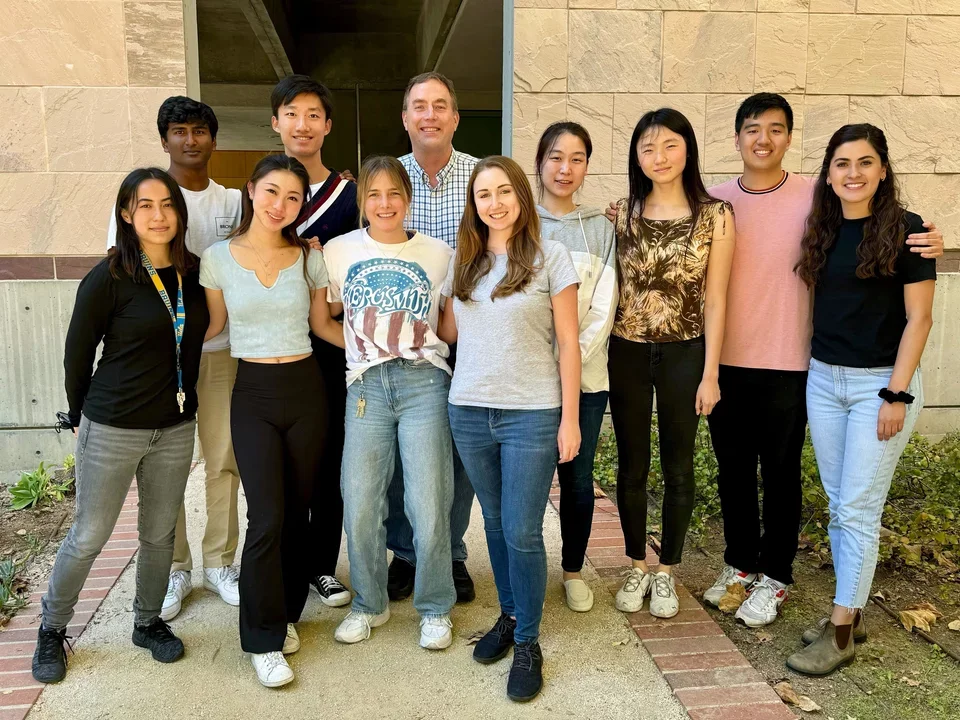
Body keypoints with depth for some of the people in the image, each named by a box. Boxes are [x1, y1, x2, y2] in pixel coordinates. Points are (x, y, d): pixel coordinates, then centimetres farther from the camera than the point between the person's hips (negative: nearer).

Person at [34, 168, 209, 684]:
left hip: (176, 427, 4)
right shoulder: (109, 278, -13)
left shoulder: (193, 272, 0)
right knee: (89, 536, 8)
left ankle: (148, 622, 35)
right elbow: (78, 353, -4)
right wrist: (81, 417, 4)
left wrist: (183, 402, 12)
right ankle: (52, 629, 31)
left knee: (159, 533, 15)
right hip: (113, 428, -4)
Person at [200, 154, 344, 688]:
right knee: (268, 518, -7)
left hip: (306, 390, 2)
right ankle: (264, 639, 11)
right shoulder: (218, 258, 0)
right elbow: (213, 326, 9)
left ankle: (286, 613, 30)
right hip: (253, 394, -1)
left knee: (297, 513, 8)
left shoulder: (310, 259, 1)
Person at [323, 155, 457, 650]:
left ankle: (434, 609, 19)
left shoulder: (439, 255, 6)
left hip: (424, 382, -1)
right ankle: (368, 604, 25)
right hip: (365, 386, 1)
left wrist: (422, 344, -1)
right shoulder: (338, 251, 8)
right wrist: (362, 346, 8)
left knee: (429, 507, -2)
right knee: (359, 506, 2)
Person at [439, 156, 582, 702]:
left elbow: (568, 344, -4)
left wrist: (570, 419, -6)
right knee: (495, 523, 15)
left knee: (522, 532, -1)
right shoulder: (463, 260, 9)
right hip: (470, 412, 4)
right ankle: (509, 616, 35)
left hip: (532, 415, -4)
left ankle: (528, 644, 17)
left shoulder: (551, 257, -4)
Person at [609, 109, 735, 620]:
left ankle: (665, 571, 29)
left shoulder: (716, 215, -5)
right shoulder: (622, 213, 0)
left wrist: (710, 374, -6)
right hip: (627, 353, 2)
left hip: (685, 355, -1)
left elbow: (715, 300, -5)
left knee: (677, 468, 11)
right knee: (631, 467, 11)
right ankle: (637, 566, 30)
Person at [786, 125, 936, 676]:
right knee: (838, 504, 11)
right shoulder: (823, 230, 7)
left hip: (881, 382, -5)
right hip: (824, 380, 6)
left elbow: (919, 319, -10)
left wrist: (897, 393, -14)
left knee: (858, 509, -2)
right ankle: (852, 610, 25)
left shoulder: (905, 230, -9)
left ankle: (841, 631, 9)